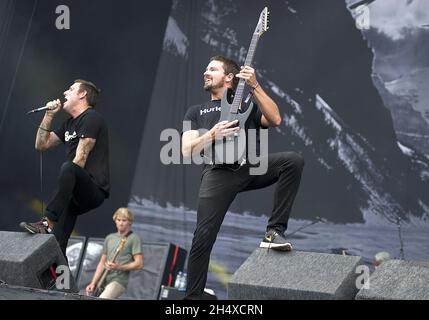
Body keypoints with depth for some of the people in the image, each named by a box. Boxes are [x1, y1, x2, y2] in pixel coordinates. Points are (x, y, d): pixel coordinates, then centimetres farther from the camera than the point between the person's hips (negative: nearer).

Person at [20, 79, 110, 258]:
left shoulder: (91, 118, -6)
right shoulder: (69, 124, 22)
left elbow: (80, 159, -14)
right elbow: (41, 145, 24)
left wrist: (67, 181, -15)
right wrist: (49, 115, 16)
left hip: (95, 189, -9)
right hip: (76, 195, 9)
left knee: (68, 168, -39)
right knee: (56, 247, 1)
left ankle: (47, 223, -37)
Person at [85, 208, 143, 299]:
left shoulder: (134, 238, -1)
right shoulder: (109, 238, 16)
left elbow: (139, 264, -7)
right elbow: (102, 263, 17)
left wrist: (118, 267, -17)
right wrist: (93, 283, 7)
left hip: (119, 281, -7)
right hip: (103, 282, 7)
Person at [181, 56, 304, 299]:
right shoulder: (196, 112, 24)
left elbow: (275, 120, 1)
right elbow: (187, 151, 10)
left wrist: (254, 86, -4)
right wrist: (212, 135, -8)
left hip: (251, 166, 1)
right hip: (219, 172, -1)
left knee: (294, 161, -24)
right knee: (204, 236, -13)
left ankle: (275, 231, -17)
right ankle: (194, 295, 3)